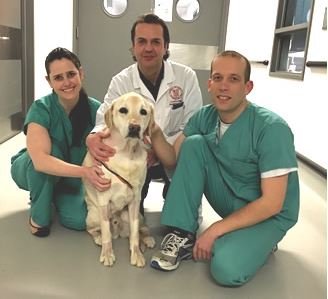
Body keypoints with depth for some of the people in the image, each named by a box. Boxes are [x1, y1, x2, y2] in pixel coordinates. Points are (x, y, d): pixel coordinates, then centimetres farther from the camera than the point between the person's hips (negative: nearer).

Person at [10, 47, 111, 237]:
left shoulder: (95, 109, -20)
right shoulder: (41, 109, -29)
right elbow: (40, 159, -43)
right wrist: (85, 172, -53)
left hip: (72, 179, 3)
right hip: (30, 171, -2)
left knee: (80, 220, -22)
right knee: (51, 150, -36)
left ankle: (55, 196, 13)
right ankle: (39, 214, -11)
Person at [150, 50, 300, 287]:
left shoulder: (272, 128, -24)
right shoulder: (205, 116, -6)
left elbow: (272, 203, -23)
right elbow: (174, 160, -5)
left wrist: (214, 231, -21)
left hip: (268, 214, -5)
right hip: (230, 202, 5)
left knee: (226, 270, -31)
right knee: (193, 144, -16)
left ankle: (258, 243, 4)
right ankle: (184, 237, -11)